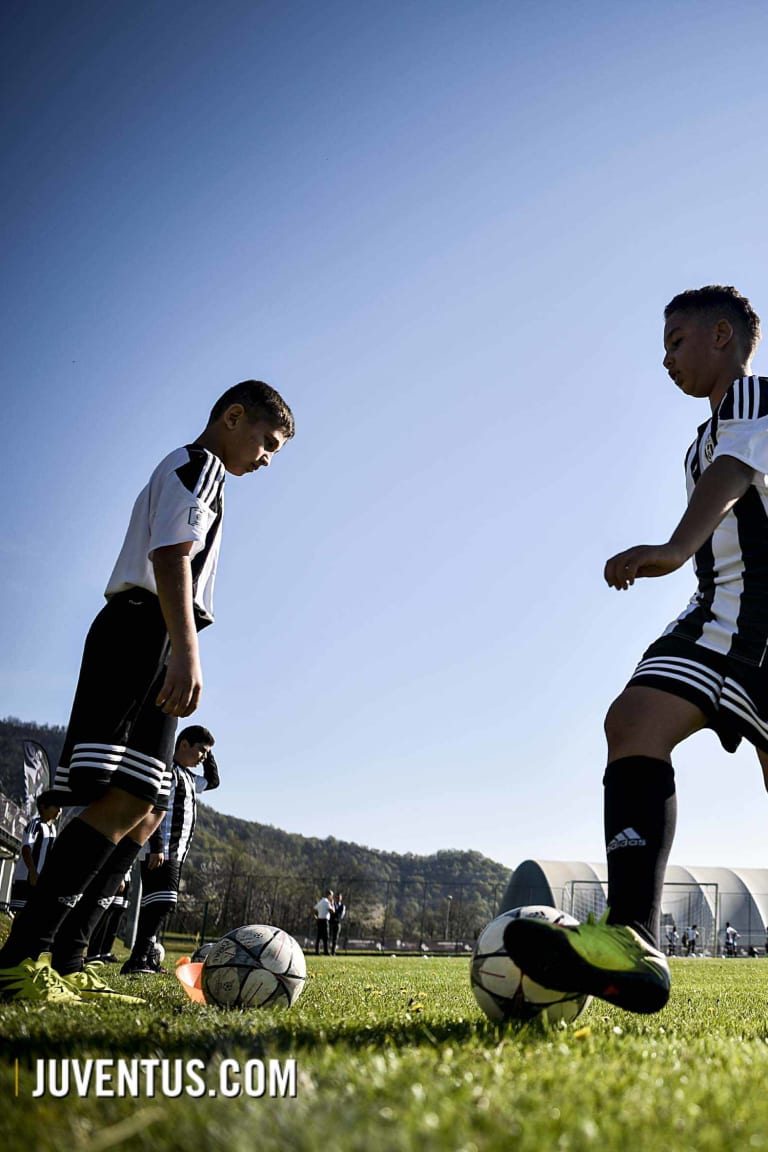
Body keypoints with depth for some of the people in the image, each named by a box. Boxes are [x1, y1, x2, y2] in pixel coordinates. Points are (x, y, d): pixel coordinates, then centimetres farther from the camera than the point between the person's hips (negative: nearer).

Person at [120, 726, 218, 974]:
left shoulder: (187, 776, 20)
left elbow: (213, 781, 37)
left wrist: (209, 756, 23)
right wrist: (157, 847, -25)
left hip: (175, 852, 10)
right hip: (160, 851, -10)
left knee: (156, 905, 10)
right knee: (162, 902, -19)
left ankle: (147, 959, 13)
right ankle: (137, 960, -24)